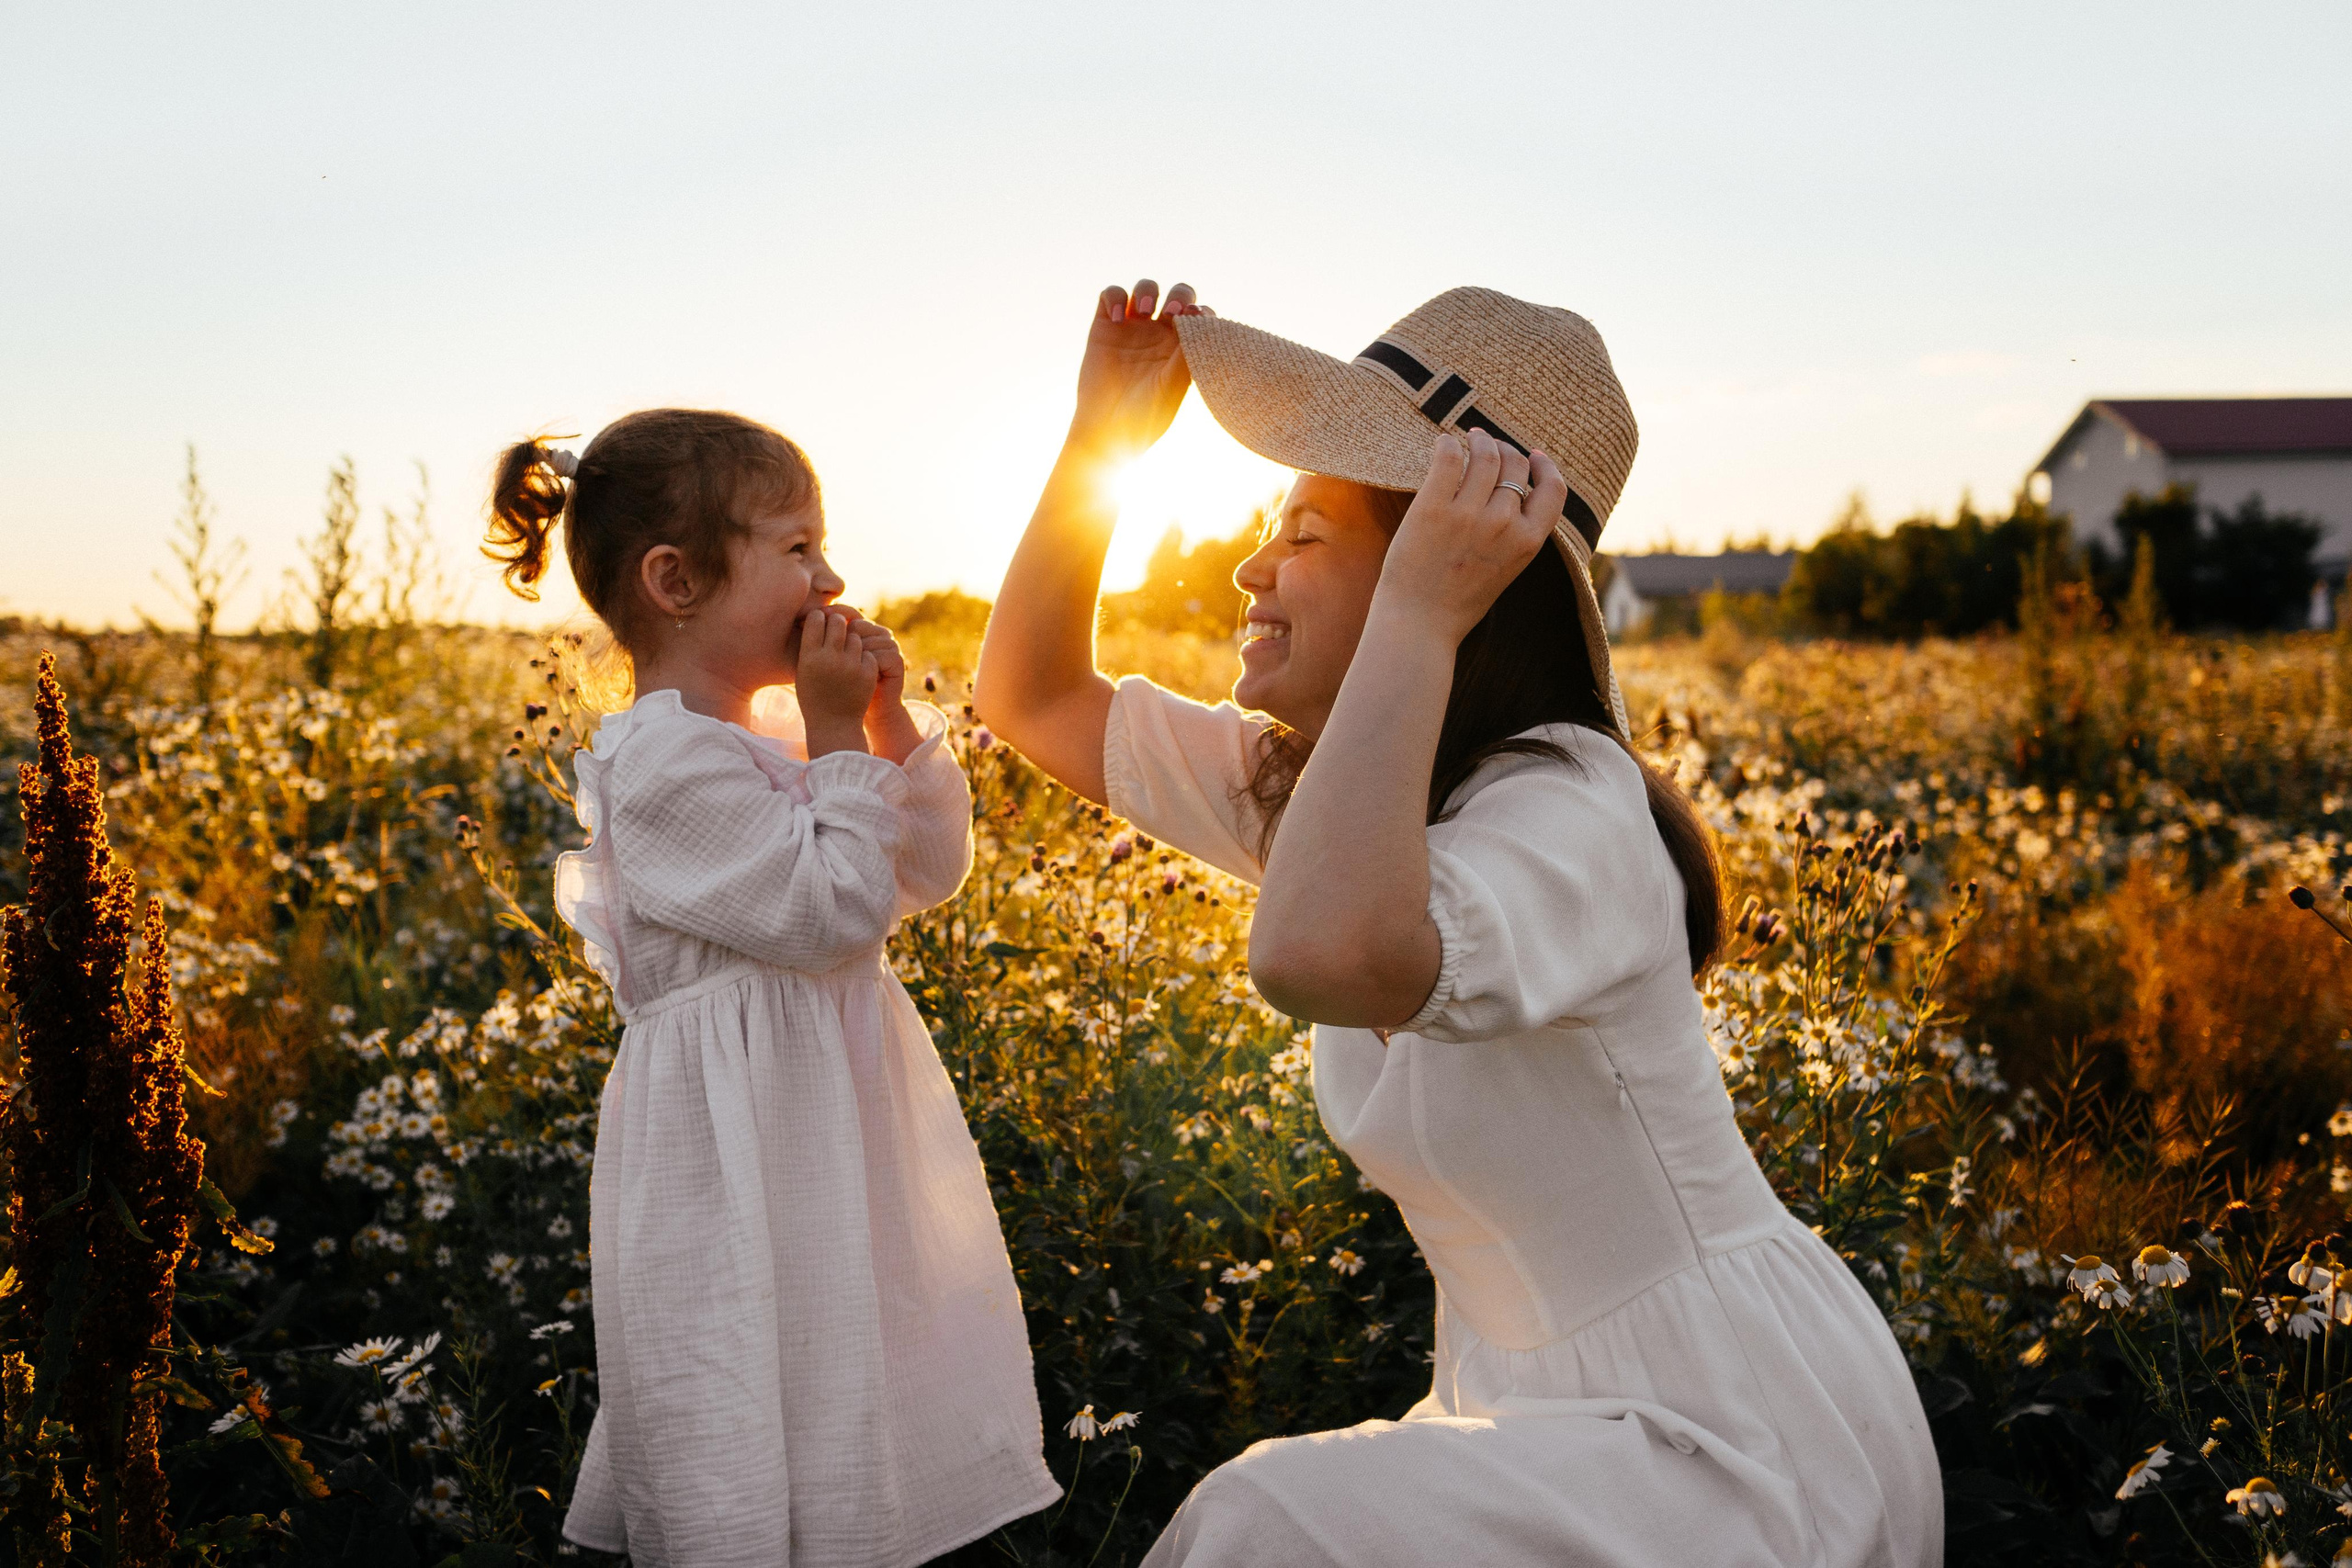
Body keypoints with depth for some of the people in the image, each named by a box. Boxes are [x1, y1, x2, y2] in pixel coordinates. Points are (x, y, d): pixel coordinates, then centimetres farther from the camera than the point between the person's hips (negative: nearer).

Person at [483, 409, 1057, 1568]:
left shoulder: (773, 734, 11)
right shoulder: (667, 760, -18)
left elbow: (934, 870, 15)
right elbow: (833, 909, -21)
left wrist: (890, 716, 3)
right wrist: (838, 737, -13)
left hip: (830, 1135, 9)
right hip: (737, 1153, -9)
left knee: (845, 1424, 16)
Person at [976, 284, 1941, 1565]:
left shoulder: (1563, 817, -25)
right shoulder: (1330, 788, 2)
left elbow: (1323, 955, -48)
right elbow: (1031, 699, 12)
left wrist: (1417, 611, -37)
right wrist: (1102, 435, 1)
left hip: (1742, 1443, -8)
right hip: (1547, 1413, 9)